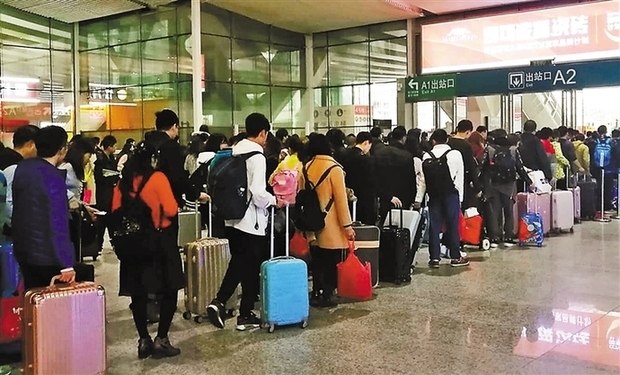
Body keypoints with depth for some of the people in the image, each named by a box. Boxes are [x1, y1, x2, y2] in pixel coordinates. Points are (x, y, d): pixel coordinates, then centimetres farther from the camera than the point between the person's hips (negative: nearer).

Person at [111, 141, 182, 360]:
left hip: (133, 242, 5)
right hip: (158, 241, -5)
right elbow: (171, 210, -18)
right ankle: (161, 340, 4)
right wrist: (159, 210, 3)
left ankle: (144, 340, 16)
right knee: (169, 290, 6)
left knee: (138, 292, 11)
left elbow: (115, 211, 7)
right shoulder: (157, 178, -12)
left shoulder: (123, 181, 4)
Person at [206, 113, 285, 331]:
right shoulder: (257, 157, -16)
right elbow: (258, 193, -23)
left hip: (233, 218, 7)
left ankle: (219, 302, 5)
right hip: (251, 221, -7)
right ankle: (245, 315, 15)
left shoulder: (235, 152, 6)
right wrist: (274, 201, -6)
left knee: (238, 263, 18)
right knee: (252, 269, 6)